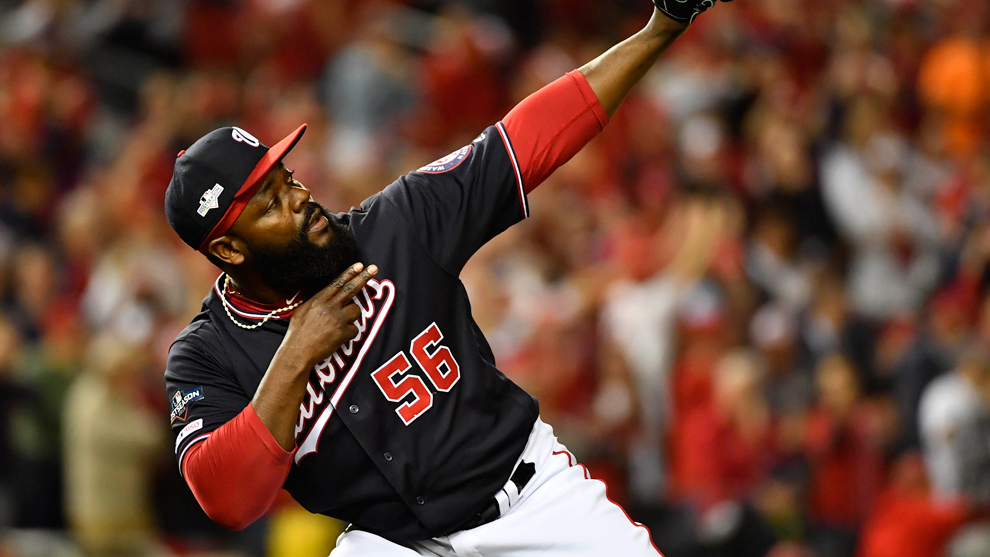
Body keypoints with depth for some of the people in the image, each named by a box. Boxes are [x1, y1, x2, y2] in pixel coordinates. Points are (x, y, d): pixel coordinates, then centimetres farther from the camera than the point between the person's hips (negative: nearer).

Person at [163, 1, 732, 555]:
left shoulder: (395, 227, -4)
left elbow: (530, 141, -3)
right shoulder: (204, 358, -8)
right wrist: (294, 360, -28)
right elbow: (227, 500, -22)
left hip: (530, 483, 1)